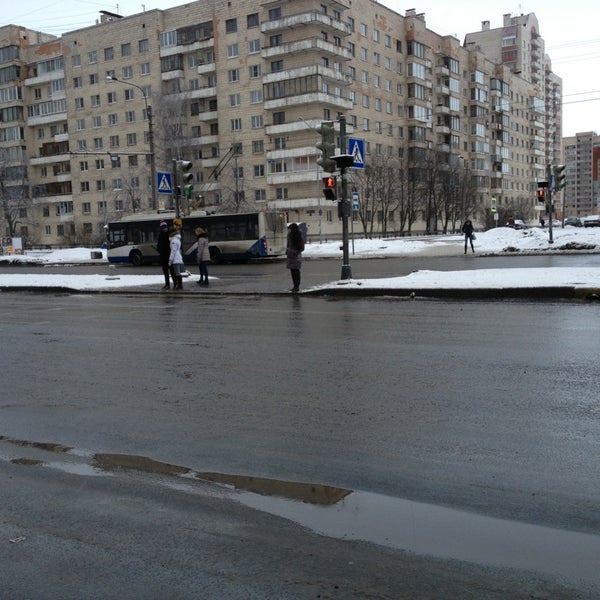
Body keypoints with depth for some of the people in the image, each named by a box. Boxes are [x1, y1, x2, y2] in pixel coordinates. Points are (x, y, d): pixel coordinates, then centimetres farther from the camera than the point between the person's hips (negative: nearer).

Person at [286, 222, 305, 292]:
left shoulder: (299, 237, -13)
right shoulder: (290, 236, 7)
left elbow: (302, 248, -10)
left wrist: (296, 252, -21)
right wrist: (287, 251, 3)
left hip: (296, 255, -7)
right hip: (290, 255, 7)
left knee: (296, 271, -4)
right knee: (292, 271, 10)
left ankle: (297, 287, 2)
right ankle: (295, 286, 17)